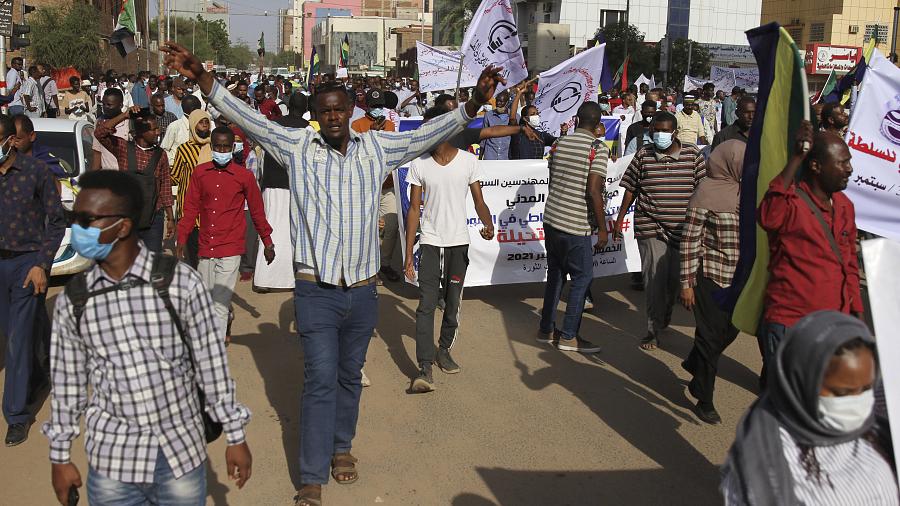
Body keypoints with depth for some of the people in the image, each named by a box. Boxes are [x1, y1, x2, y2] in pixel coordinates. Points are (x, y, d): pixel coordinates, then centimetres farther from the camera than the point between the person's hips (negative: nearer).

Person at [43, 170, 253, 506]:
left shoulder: (181, 283, -12)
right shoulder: (71, 301, -4)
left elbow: (212, 362, -5)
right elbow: (67, 382, 6)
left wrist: (235, 436, 0)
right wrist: (60, 457, 12)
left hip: (182, 454, -1)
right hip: (111, 463, 2)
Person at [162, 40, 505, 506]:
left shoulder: (377, 148, 4)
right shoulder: (297, 146, -1)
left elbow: (430, 133, 3)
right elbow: (247, 119, -7)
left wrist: (474, 103, -7)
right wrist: (203, 80, -17)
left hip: (363, 291, 3)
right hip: (316, 290, -3)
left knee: (350, 376, 18)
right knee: (320, 381, -4)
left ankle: (341, 447, 39)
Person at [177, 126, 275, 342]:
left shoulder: (244, 176, -1)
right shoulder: (199, 173, 5)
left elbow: (257, 211, 7)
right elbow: (191, 209, 10)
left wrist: (268, 243, 13)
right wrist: (181, 240, 6)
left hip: (230, 249, -4)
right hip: (206, 248, 4)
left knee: (220, 304, -7)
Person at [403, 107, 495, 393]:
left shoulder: (468, 161, -2)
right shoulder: (419, 164, -1)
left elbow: (479, 202, 0)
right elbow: (414, 209, 1)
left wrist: (488, 224, -23)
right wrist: (408, 254, -2)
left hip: (459, 243, 1)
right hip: (430, 242, -1)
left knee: (453, 303, 11)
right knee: (426, 305, -10)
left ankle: (444, 351, 31)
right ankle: (425, 369, -12)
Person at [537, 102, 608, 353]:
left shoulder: (559, 143, 8)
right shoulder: (598, 148, -12)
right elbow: (593, 190, -17)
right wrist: (602, 227, -11)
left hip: (551, 218, 7)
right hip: (576, 225, -7)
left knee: (555, 274, 17)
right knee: (582, 278, 4)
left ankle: (546, 329, 23)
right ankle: (569, 336, 6)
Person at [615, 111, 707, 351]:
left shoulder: (692, 154, 1)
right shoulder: (643, 155, 1)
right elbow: (631, 189, 7)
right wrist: (620, 218, 8)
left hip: (682, 228, 1)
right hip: (650, 227, -1)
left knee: (675, 277, 12)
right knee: (654, 279, -4)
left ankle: (665, 315, 39)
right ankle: (654, 330, 5)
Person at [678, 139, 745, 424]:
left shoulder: (743, 191, 6)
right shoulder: (706, 193, -14)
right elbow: (689, 240, -14)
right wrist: (687, 284, -15)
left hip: (737, 277, 7)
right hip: (710, 275, -7)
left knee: (730, 330, 17)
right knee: (711, 335, 2)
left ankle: (694, 365, 44)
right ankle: (705, 401, 18)